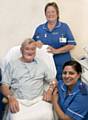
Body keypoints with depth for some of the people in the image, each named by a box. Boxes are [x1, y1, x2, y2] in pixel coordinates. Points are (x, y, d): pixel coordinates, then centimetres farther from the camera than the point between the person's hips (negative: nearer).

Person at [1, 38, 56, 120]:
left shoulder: (41, 64, 17)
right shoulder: (12, 64, 12)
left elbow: (53, 81, 19)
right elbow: (4, 85, 6)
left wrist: (49, 91, -3)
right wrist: (10, 97, -13)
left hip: (39, 100, 1)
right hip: (18, 101, -1)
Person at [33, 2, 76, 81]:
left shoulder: (64, 27, 1)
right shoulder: (39, 28, 9)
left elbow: (71, 45, -5)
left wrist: (56, 51, -15)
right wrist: (37, 44, -8)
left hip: (61, 65, -2)